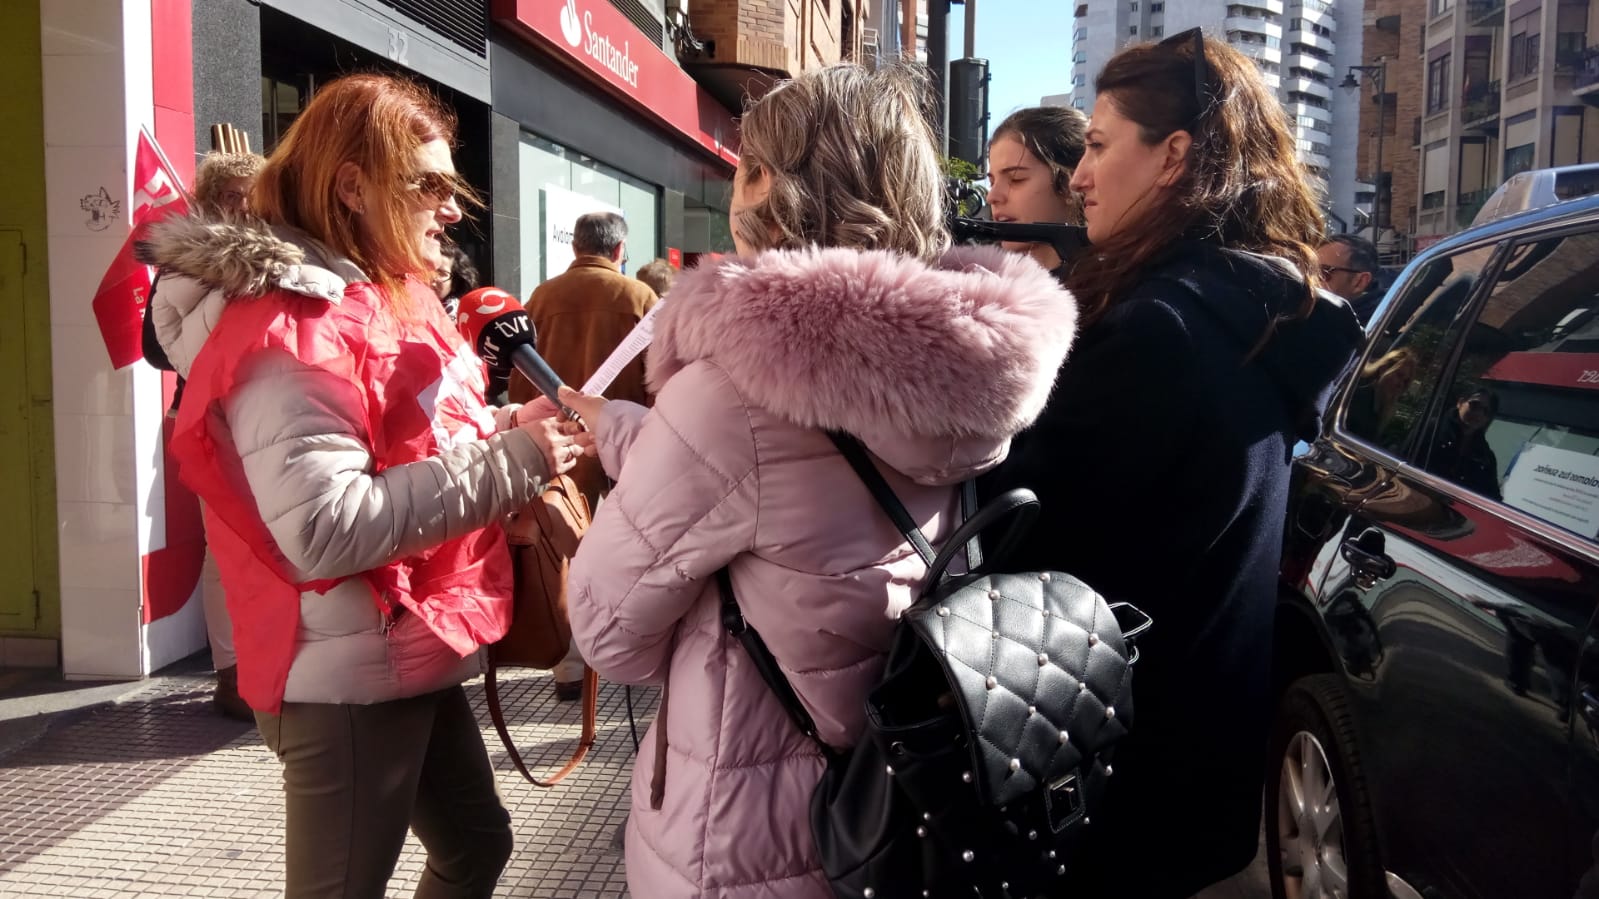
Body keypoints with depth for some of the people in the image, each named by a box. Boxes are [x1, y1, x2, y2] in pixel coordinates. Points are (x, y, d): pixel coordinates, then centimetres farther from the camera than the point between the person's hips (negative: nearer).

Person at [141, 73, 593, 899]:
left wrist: (510, 431, -1)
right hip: (350, 680, -10)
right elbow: (327, 529, -30)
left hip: (415, 657, 10)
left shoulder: (377, 301, 11)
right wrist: (512, 462, -25)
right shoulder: (289, 323, -20)